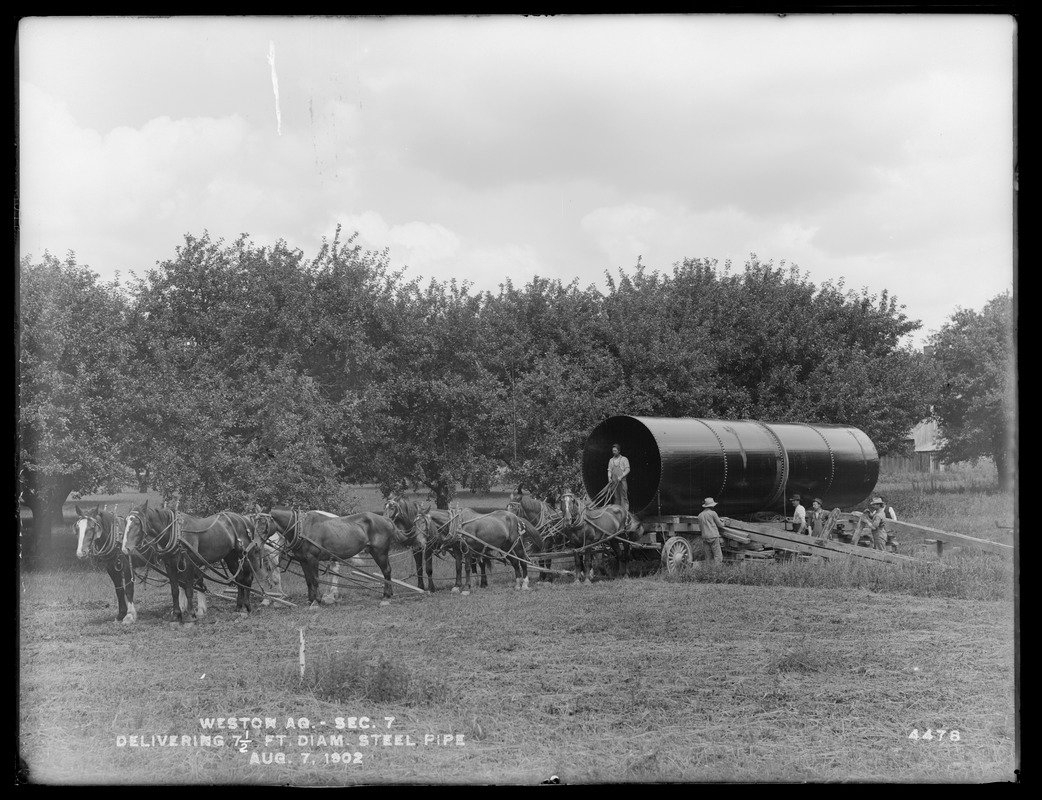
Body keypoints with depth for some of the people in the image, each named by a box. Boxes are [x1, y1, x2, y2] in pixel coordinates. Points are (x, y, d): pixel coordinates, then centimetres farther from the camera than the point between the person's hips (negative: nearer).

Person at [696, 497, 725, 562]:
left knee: (708, 558, 6)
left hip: (705, 538, 5)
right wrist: (723, 522, 26)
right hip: (713, 537, -5)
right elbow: (720, 525, 2)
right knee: (718, 557, -6)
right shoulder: (712, 513, -4)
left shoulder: (700, 515, 10)